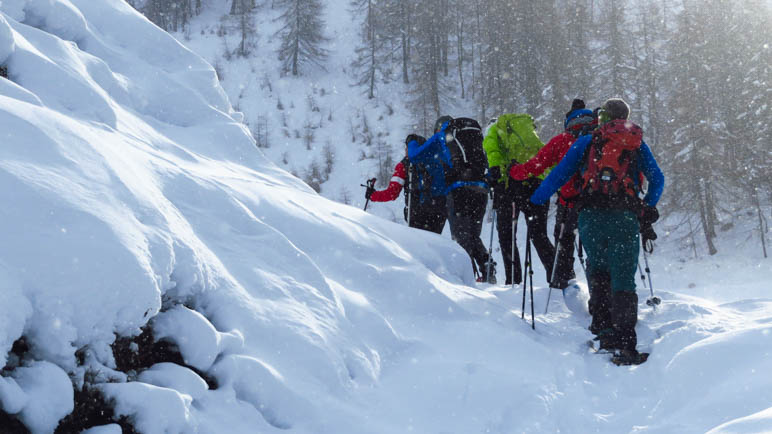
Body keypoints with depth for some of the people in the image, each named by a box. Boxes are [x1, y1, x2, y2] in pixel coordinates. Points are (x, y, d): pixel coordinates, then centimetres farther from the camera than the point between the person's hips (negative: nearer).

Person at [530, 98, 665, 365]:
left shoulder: (586, 142, 15)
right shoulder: (638, 144, 20)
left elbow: (559, 174, 12)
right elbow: (657, 179, 22)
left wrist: (533, 201, 19)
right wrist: (648, 209, 35)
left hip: (591, 215, 0)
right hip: (625, 217, 0)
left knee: (598, 272, 17)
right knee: (623, 279, -1)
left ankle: (603, 329, 10)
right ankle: (624, 344, -11)